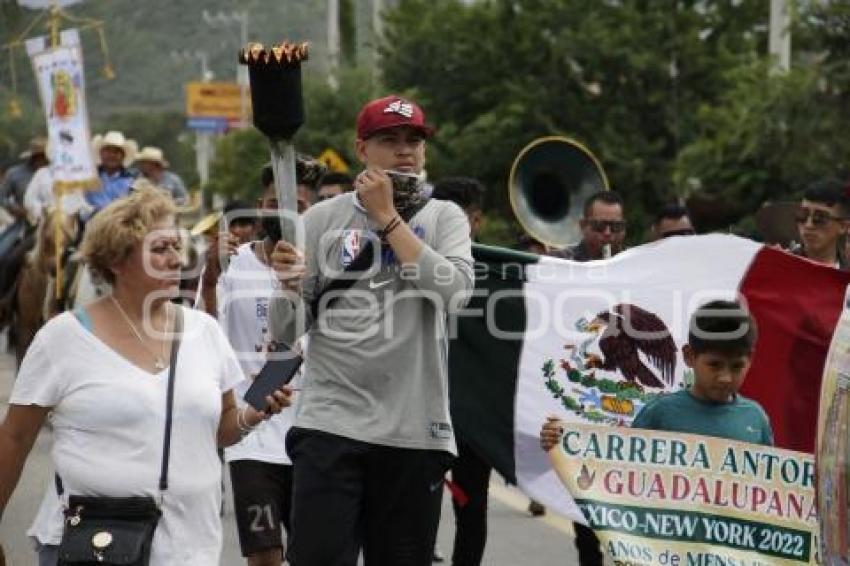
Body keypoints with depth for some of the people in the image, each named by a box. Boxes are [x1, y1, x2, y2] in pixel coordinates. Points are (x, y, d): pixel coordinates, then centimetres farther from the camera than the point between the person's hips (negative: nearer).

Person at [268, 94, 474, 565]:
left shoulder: (444, 217, 9)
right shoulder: (324, 217, 7)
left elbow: (456, 292, -13)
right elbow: (285, 332, 5)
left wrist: (387, 216, -10)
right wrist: (289, 283, -16)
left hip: (415, 429, 1)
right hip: (330, 422, -1)